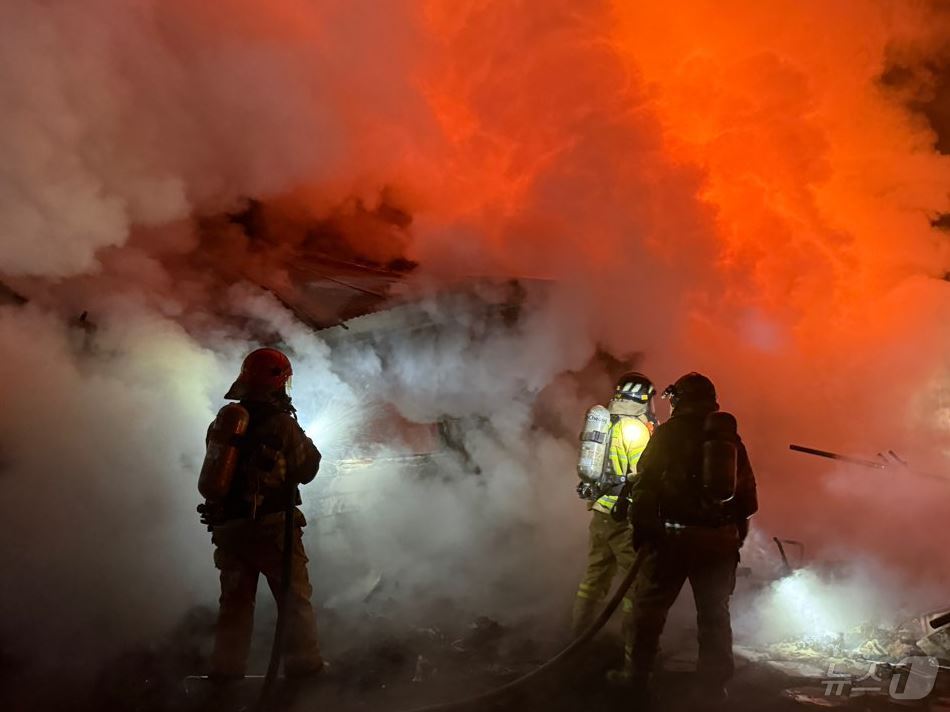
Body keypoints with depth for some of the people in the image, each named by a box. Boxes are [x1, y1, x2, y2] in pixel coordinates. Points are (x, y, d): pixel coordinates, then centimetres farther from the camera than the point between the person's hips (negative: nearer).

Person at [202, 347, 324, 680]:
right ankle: (304, 665, 0)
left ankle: (225, 671, 12)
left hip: (228, 526, 6)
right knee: (295, 598, 3)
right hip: (271, 524, -6)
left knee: (234, 601, 14)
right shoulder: (280, 424, -10)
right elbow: (305, 471, -4)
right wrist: (304, 441, 13)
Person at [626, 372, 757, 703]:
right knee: (715, 616, 13)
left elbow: (644, 488, -10)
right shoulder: (730, 437, 8)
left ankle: (635, 679, 10)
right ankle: (714, 687, 15)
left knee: (649, 610, 8)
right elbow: (748, 497, 9)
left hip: (672, 537, -4)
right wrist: (736, 533, 18)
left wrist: (641, 533, -3)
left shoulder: (668, 433, -4)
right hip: (720, 541, 4)